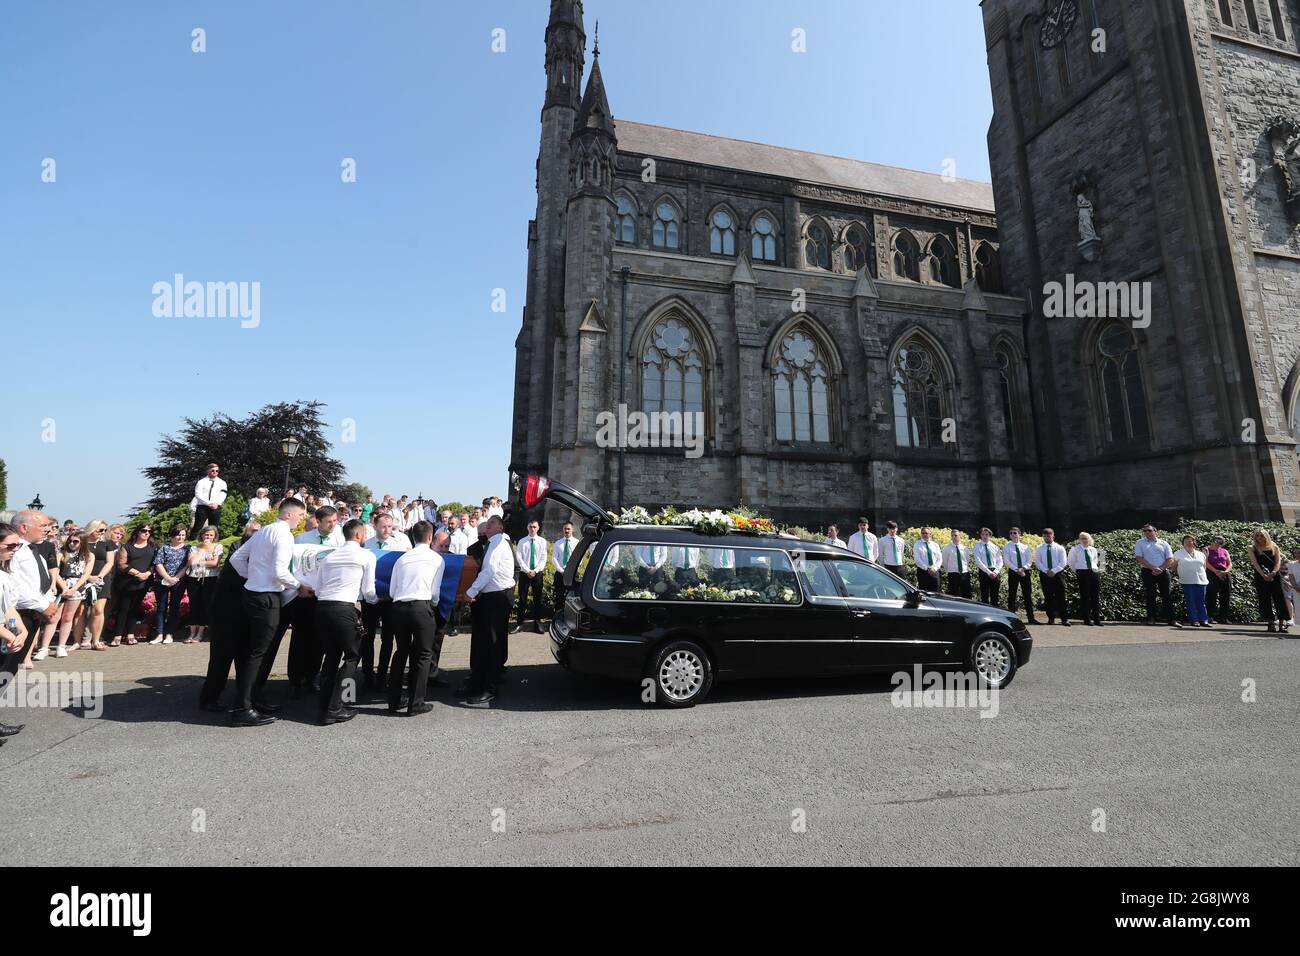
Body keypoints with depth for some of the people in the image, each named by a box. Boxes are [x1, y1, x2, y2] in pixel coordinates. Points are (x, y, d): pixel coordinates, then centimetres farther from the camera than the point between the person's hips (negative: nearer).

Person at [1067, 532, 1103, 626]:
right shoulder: (1075, 549, 1)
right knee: (1085, 597, -3)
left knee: (1096, 597, 4)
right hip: (1082, 574, -4)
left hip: (1094, 573, 4)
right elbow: (1070, 561, 11)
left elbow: (1095, 561, 26)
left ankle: (1097, 619, 10)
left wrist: (1095, 568, 12)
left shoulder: (1093, 550, 11)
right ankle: (1087, 619, 2)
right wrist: (1076, 571, 10)